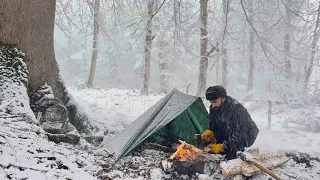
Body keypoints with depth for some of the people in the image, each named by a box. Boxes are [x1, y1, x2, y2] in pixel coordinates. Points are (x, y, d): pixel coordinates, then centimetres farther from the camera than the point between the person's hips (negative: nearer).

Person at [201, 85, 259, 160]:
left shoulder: (236, 108, -27)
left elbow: (238, 133, -30)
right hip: (226, 136, 7)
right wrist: (209, 132, -18)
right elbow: (213, 126, 6)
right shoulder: (214, 108, -6)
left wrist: (222, 146, -35)